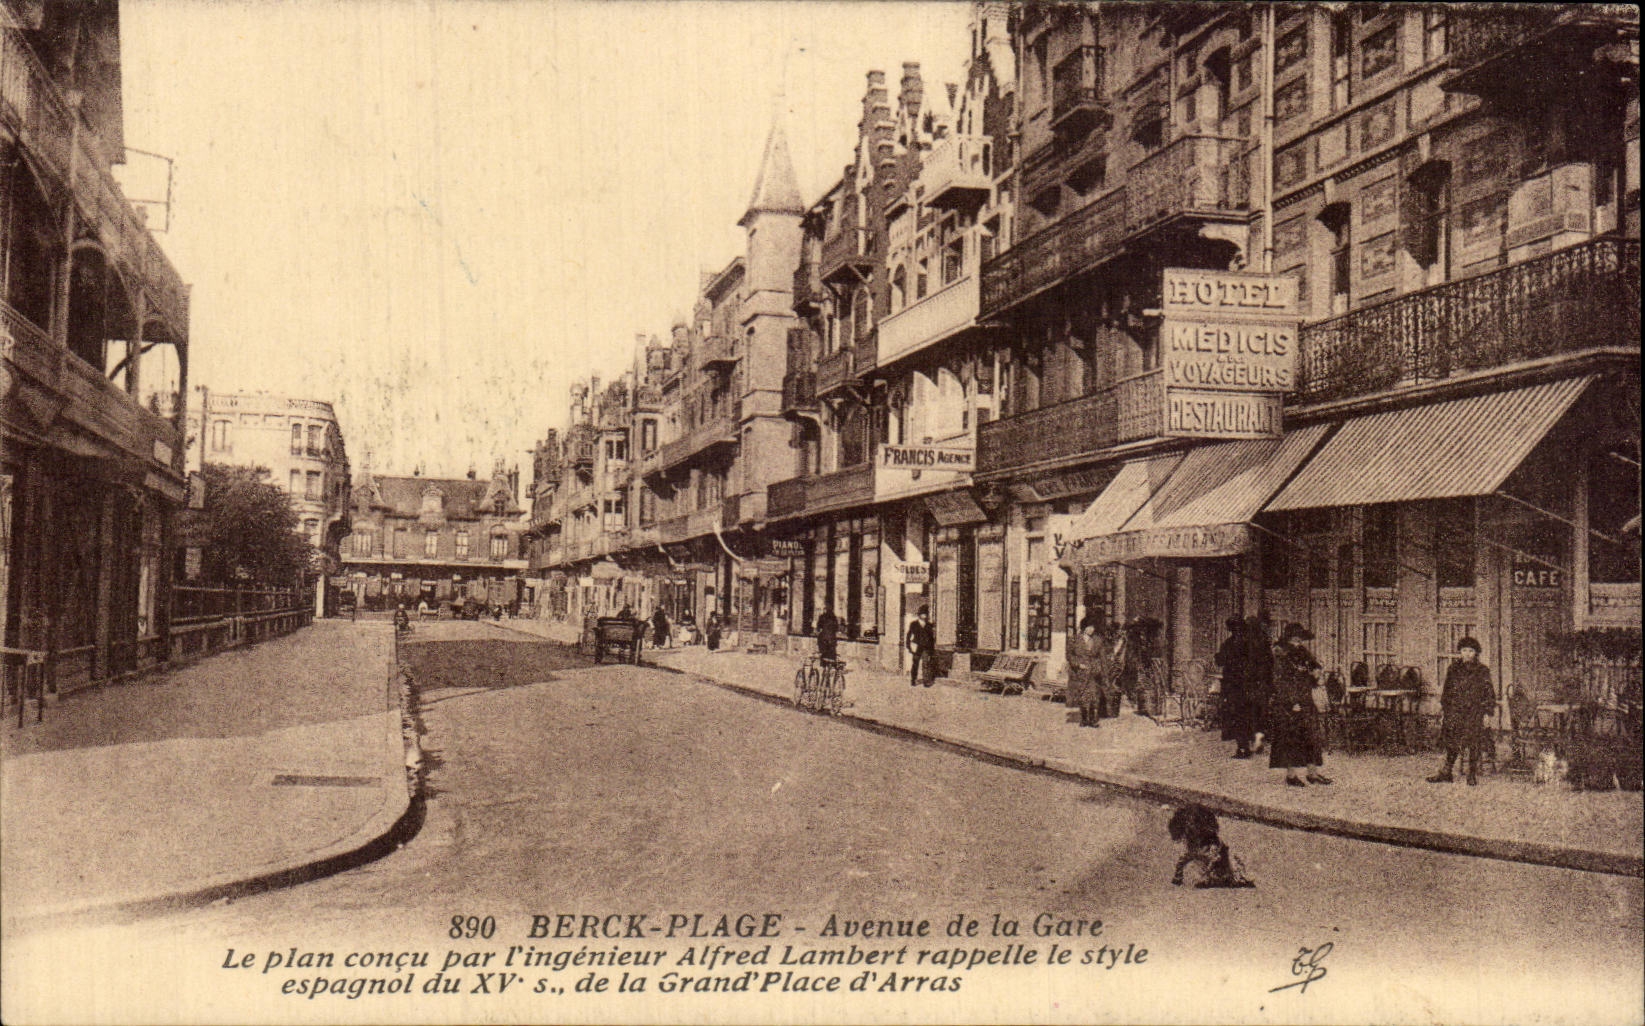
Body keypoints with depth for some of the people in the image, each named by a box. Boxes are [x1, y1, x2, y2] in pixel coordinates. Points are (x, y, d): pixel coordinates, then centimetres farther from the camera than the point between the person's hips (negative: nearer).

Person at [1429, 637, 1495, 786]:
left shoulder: (1483, 671, 3)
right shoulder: (1453, 669, 11)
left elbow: (1489, 694, 3)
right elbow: (1446, 691, 16)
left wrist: (1487, 713, -4)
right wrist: (1443, 710, 11)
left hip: (1474, 713, -2)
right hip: (1455, 711, 3)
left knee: (1474, 744, -2)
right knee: (1451, 743, 3)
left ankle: (1473, 774, 8)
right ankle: (1446, 773, 9)